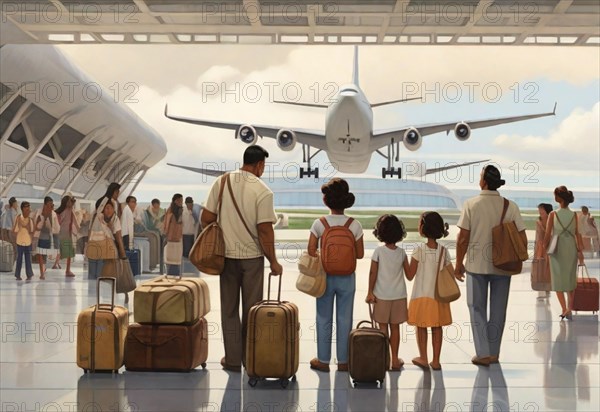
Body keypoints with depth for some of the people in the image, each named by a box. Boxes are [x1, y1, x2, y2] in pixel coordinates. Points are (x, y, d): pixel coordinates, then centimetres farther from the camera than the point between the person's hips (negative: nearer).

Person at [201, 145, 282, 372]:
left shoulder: (221, 182, -2)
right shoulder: (263, 191, -12)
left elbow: (206, 219, -2)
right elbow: (265, 230, -14)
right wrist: (273, 262, -4)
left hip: (226, 254, 3)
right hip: (252, 256, -3)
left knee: (229, 309, 11)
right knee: (251, 310, 9)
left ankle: (232, 359, 13)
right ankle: (250, 358, 17)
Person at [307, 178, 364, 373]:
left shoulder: (319, 224, -12)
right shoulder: (355, 225, -10)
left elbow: (311, 252, -9)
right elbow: (360, 254, -5)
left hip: (325, 277, -1)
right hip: (347, 278, 1)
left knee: (324, 320, 12)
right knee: (344, 320, 11)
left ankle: (323, 360, 19)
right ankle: (343, 361, 19)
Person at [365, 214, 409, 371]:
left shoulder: (379, 251, -10)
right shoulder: (401, 252, -3)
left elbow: (373, 273, -9)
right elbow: (409, 273, 1)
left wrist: (370, 292, -3)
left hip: (382, 296, -2)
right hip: (399, 295, 2)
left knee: (383, 327, 6)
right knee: (395, 327, 8)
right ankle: (395, 360, 13)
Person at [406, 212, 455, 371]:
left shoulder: (419, 250, -15)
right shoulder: (443, 251, -4)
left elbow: (410, 276, -11)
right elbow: (452, 274, -4)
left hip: (421, 296, -3)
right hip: (439, 296, 3)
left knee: (421, 327, 10)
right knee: (437, 328, 10)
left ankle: (423, 358, 16)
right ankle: (436, 361, 14)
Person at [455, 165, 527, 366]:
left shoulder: (471, 205, -10)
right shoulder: (510, 206, -4)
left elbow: (463, 238, -10)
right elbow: (522, 239, -4)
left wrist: (459, 264, 1)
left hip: (477, 265, -2)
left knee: (477, 309, 10)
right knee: (498, 310, 13)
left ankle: (483, 353, 5)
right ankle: (494, 353, 21)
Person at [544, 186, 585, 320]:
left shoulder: (553, 215, -8)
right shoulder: (574, 215, -3)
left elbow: (548, 235, -7)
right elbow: (578, 234, -4)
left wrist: (544, 248, 4)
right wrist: (580, 250, 2)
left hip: (557, 250, -2)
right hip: (571, 249, 2)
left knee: (558, 279, 4)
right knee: (571, 278, 16)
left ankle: (564, 309, -6)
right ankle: (570, 307, 17)